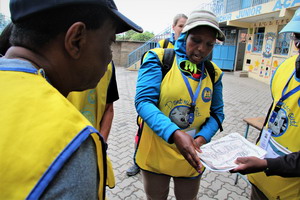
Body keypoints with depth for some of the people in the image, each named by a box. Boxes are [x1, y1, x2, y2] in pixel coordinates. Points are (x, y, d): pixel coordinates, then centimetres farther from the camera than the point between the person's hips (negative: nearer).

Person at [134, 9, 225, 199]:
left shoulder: (214, 73, 1)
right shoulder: (159, 58, -11)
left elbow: (217, 112, 6)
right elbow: (144, 101, -21)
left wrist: (203, 137, -14)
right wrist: (173, 133, -34)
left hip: (192, 157, 3)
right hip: (156, 154, -2)